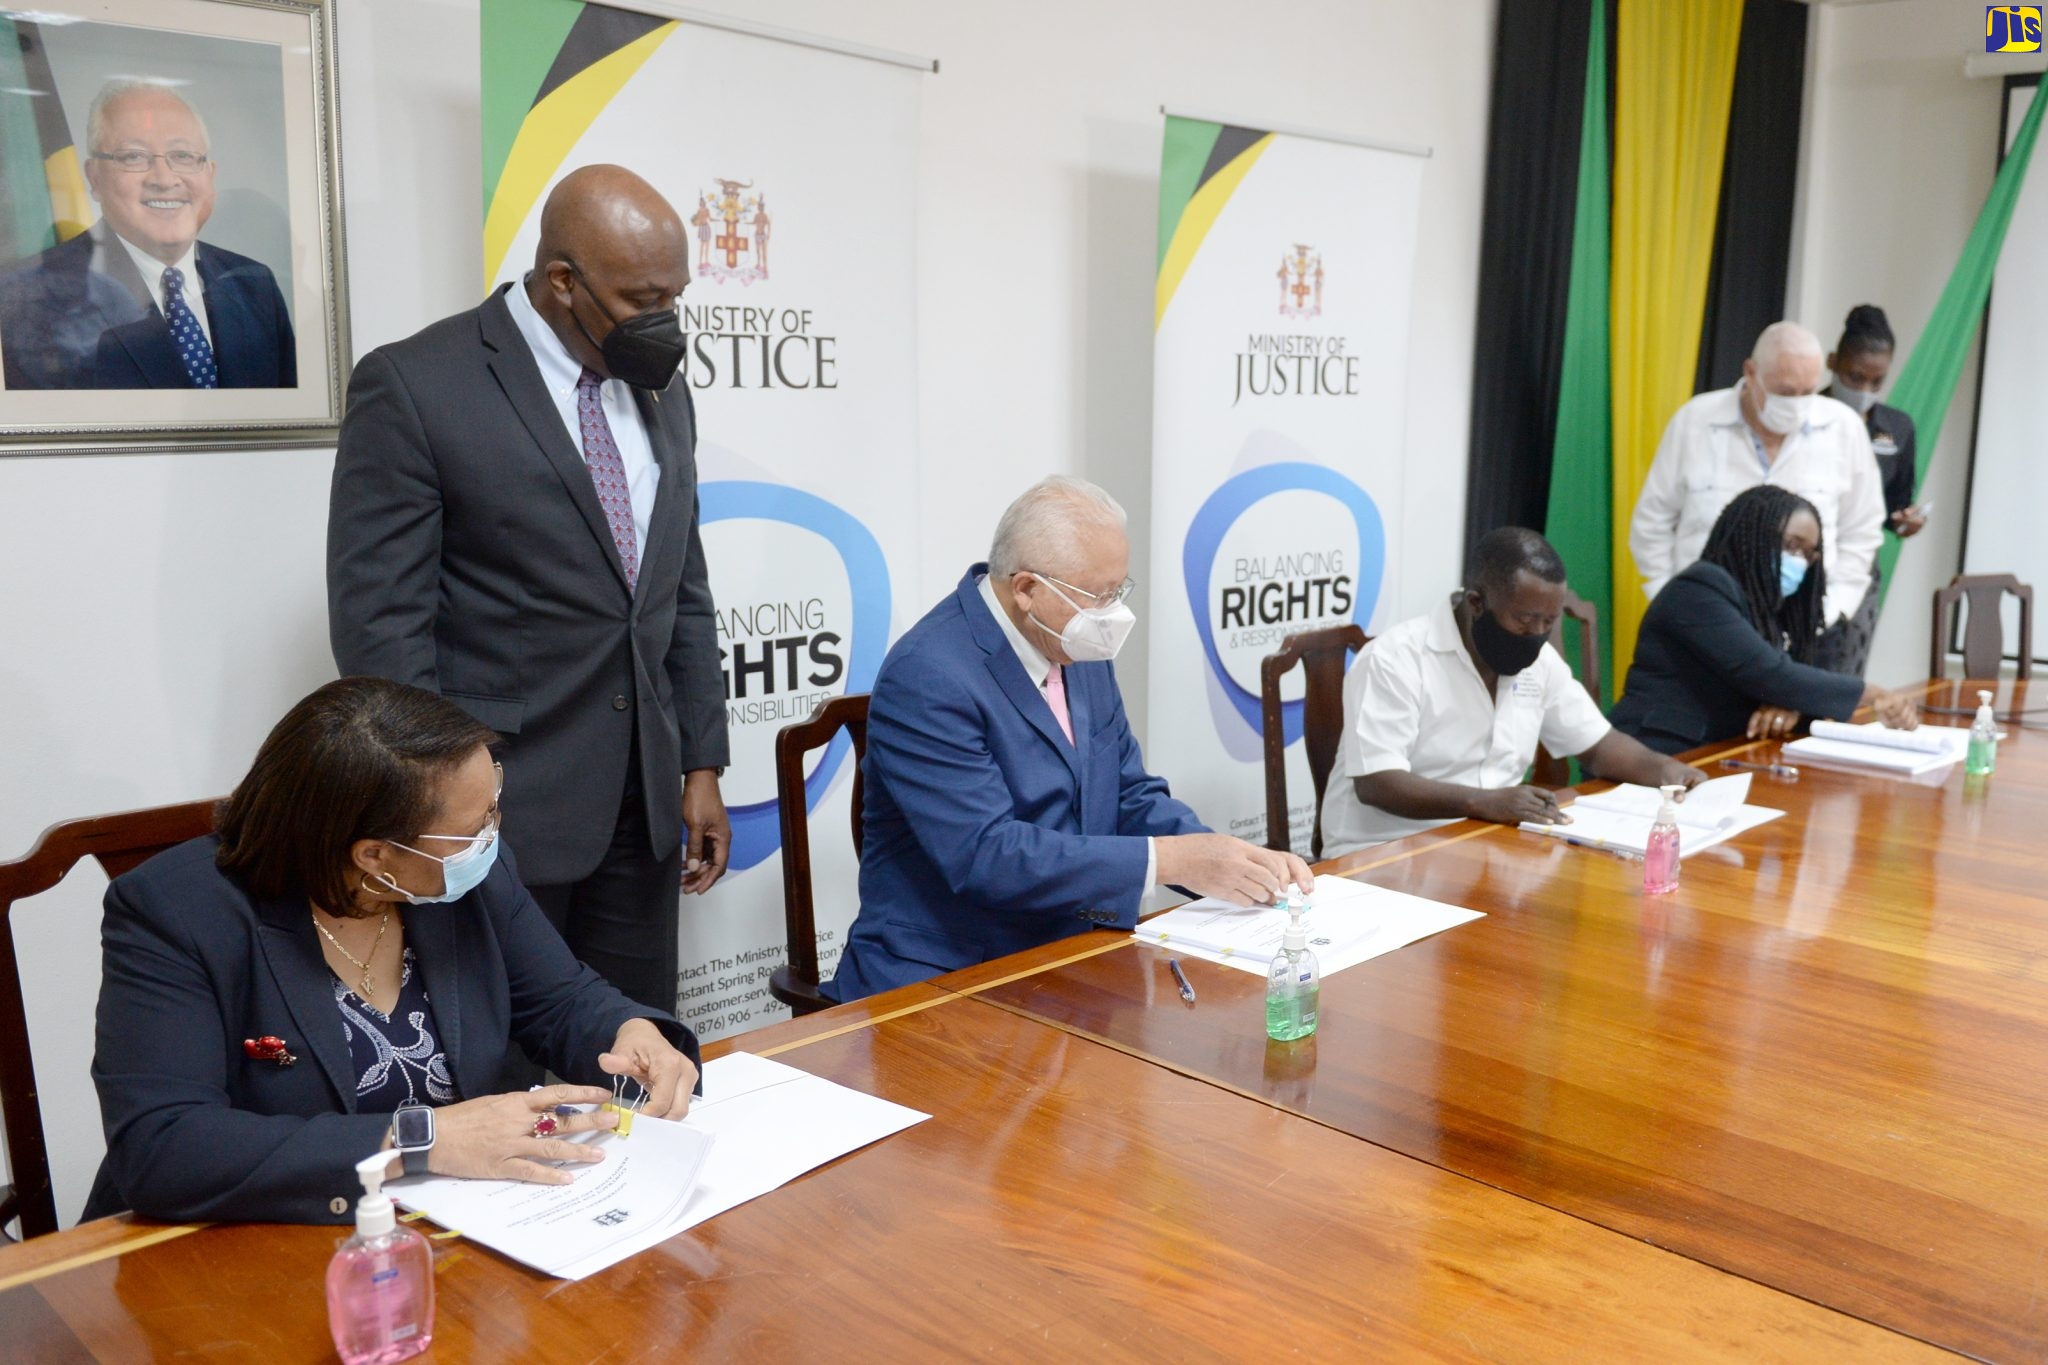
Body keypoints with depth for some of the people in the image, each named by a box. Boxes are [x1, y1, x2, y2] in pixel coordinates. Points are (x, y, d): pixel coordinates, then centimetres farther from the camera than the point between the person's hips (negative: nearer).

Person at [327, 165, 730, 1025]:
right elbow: (379, 623, -12)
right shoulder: (414, 387, -10)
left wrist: (701, 767, 10)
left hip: (643, 806, 6)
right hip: (499, 805, -6)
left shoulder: (661, 392, 10)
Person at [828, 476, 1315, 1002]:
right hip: (943, 980, -7)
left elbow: (1132, 797, 11)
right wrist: (1167, 860, -25)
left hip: (1067, 961, 7)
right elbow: (985, 856, -25)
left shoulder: (1080, 650, 5)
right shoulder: (928, 677, -19)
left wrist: (1240, 862, -6)